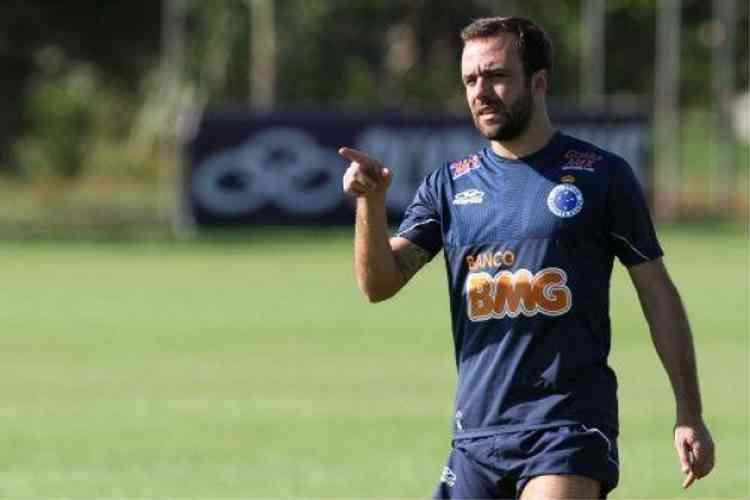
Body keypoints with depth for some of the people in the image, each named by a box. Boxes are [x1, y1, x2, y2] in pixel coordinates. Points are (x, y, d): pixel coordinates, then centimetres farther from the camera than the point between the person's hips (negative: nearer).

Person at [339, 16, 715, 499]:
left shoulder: (601, 175, 2)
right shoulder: (449, 185, 10)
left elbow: (657, 293, 5)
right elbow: (379, 283, 2)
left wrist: (690, 414, 1)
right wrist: (371, 202, -16)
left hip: (572, 424, -4)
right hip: (478, 430, 4)